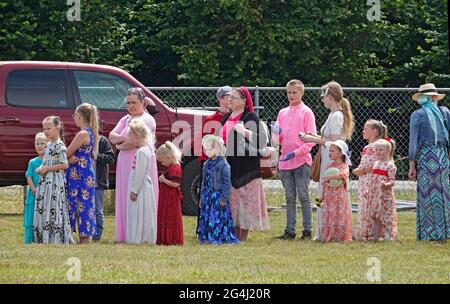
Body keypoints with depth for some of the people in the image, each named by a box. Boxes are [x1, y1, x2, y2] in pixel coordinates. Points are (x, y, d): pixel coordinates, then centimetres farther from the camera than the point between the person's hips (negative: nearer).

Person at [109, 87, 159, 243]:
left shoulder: (147, 120, -5)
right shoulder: (126, 119, 18)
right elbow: (112, 136, 8)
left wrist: (120, 146, -1)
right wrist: (125, 138, -11)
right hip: (125, 164, 8)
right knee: (125, 199, 6)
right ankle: (126, 235, 8)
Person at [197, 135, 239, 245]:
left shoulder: (223, 165, -11)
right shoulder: (207, 164, 11)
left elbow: (227, 183, -11)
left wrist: (224, 198, -15)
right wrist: (202, 197, 17)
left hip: (218, 196, -7)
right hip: (208, 196, 7)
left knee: (217, 218, -7)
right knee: (205, 217, 7)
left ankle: (219, 238, -1)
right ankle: (206, 237, 14)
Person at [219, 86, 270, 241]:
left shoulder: (250, 118, -6)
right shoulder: (227, 118, 17)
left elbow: (262, 140, -15)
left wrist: (245, 132, -26)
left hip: (245, 167, -7)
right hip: (228, 166, 7)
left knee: (245, 200, -6)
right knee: (231, 201, 7)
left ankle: (243, 238, -3)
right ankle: (235, 235, 12)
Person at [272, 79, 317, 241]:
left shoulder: (306, 112, -2)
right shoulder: (282, 113, 13)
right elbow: (278, 140, 15)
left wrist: (296, 153, -15)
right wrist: (276, 134, -8)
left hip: (301, 161, -5)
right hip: (285, 161, 5)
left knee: (303, 196, -4)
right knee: (289, 198, 7)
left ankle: (307, 230, 0)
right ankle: (290, 231, 10)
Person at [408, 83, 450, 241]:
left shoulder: (418, 115, -1)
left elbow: (413, 141, -3)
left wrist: (412, 165, 0)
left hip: (425, 156, -3)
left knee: (427, 193, 0)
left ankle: (429, 233, 0)